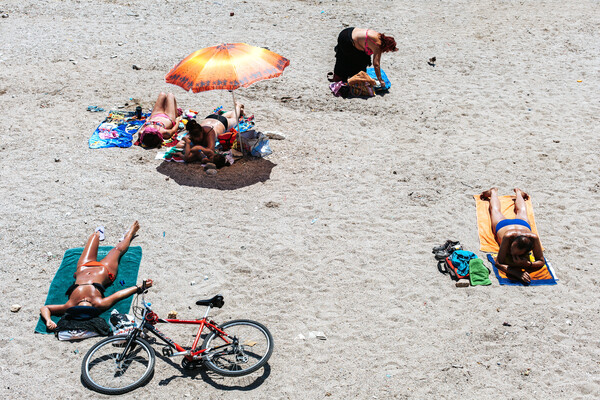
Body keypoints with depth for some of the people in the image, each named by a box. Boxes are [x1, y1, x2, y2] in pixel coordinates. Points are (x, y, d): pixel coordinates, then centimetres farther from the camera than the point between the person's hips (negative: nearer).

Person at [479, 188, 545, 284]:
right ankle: (493, 192, 64)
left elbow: (541, 261, -40)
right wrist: (516, 272, -67)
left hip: (523, 224, 2)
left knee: (521, 211, 38)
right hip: (502, 225, -1)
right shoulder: (508, 236, -53)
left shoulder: (533, 238, -51)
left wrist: (528, 264, -61)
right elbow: (498, 263, -50)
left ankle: (518, 192, 68)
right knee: (495, 210, 34)